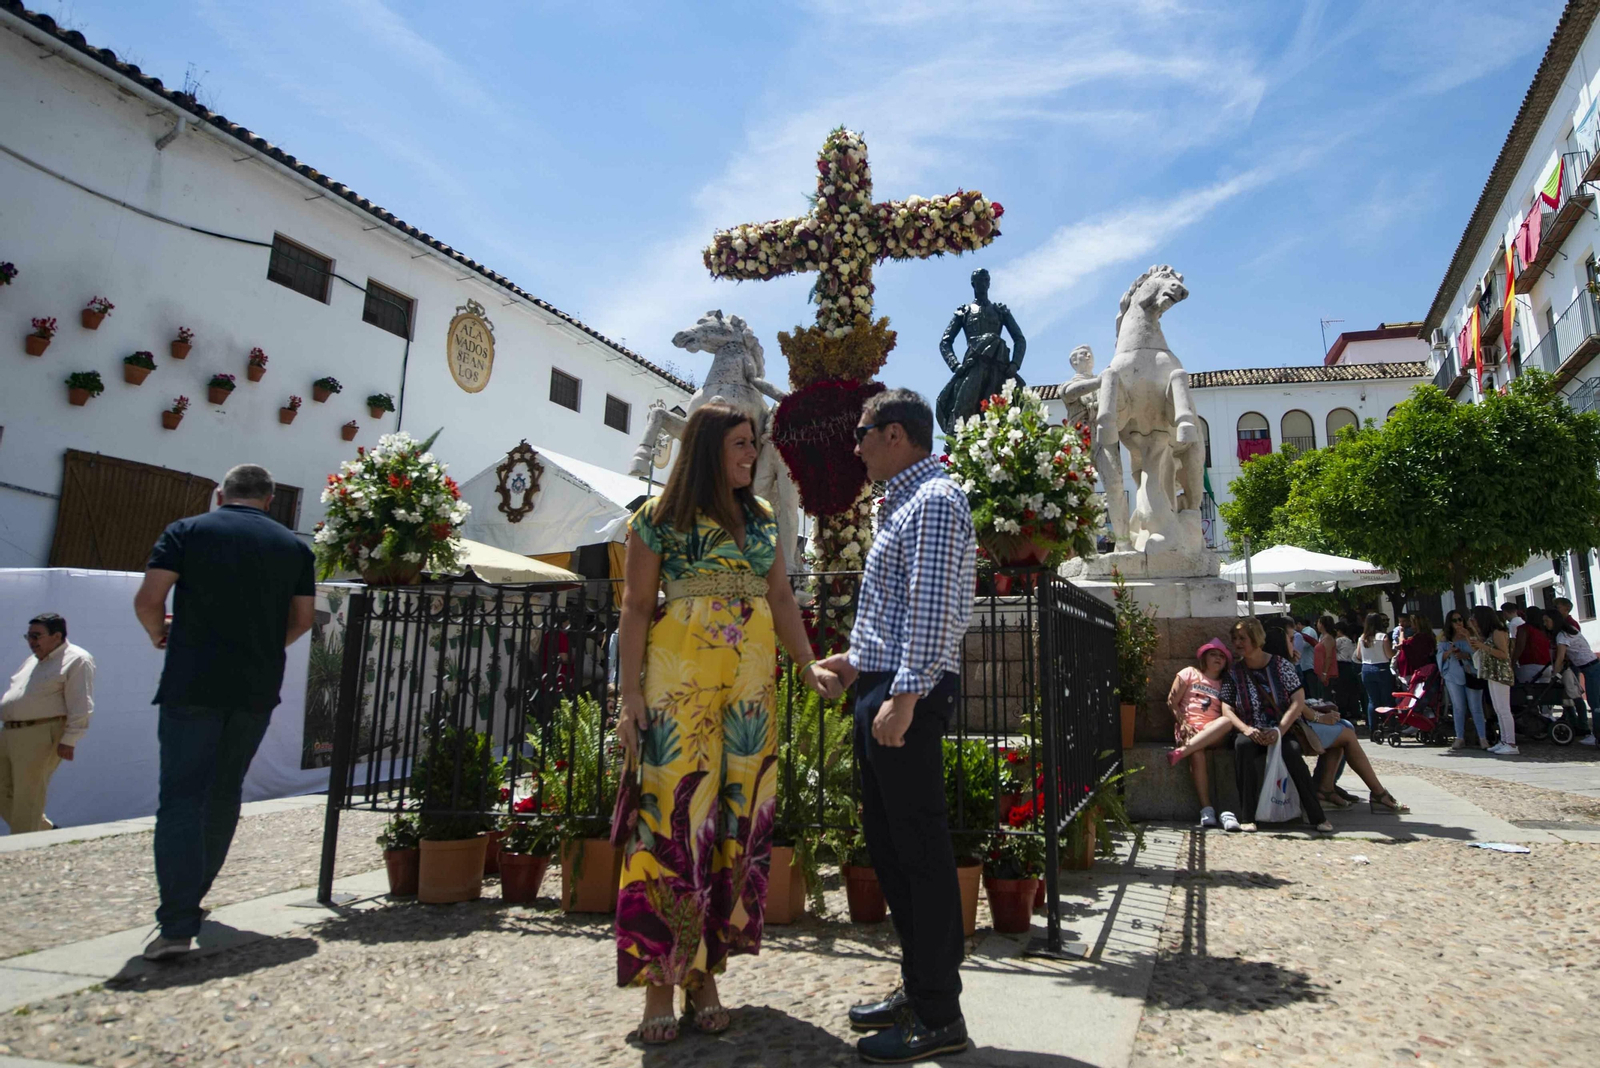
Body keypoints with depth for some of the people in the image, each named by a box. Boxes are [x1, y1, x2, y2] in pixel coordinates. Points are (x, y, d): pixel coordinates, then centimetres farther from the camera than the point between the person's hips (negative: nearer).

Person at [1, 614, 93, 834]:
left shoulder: (77, 660, -6)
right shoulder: (33, 659, 22)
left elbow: (80, 707, -13)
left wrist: (69, 741, -18)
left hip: (40, 738, -9)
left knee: (27, 800, -6)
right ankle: (47, 832, 22)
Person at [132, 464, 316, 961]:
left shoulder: (187, 531, 0)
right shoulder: (294, 546, 8)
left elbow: (147, 599, -8)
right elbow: (303, 617, 7)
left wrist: (159, 633, 13)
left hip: (193, 683, -3)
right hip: (258, 688, 3)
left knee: (181, 797, -4)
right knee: (224, 792, 18)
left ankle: (177, 925, -12)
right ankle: (193, 893, 32)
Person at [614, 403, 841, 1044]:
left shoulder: (761, 517, 15)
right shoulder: (658, 517, 2)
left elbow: (781, 598, 14)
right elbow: (636, 608, 0)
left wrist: (808, 664, 1)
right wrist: (631, 695, -7)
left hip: (753, 677, 5)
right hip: (681, 673, -4)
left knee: (739, 813, 4)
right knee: (676, 811, -5)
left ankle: (705, 971, 17)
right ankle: (660, 976, 8)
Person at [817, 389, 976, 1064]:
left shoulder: (934, 500, -11)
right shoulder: (904, 501, 21)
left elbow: (933, 609, -21)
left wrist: (904, 695, -25)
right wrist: (861, 662, 23)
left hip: (909, 694, -11)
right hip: (885, 687, 11)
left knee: (919, 848, -3)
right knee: (885, 838, 16)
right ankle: (918, 987, 29)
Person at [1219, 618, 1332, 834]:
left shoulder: (1280, 665, 0)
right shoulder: (1234, 673, 4)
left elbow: (1299, 701, -7)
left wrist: (1279, 731, -18)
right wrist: (1247, 729, -19)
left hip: (1283, 730, -1)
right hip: (1252, 735, 1)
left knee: (1292, 750, -34)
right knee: (1242, 744, -33)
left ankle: (1316, 816, -22)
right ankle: (1248, 818, -33)